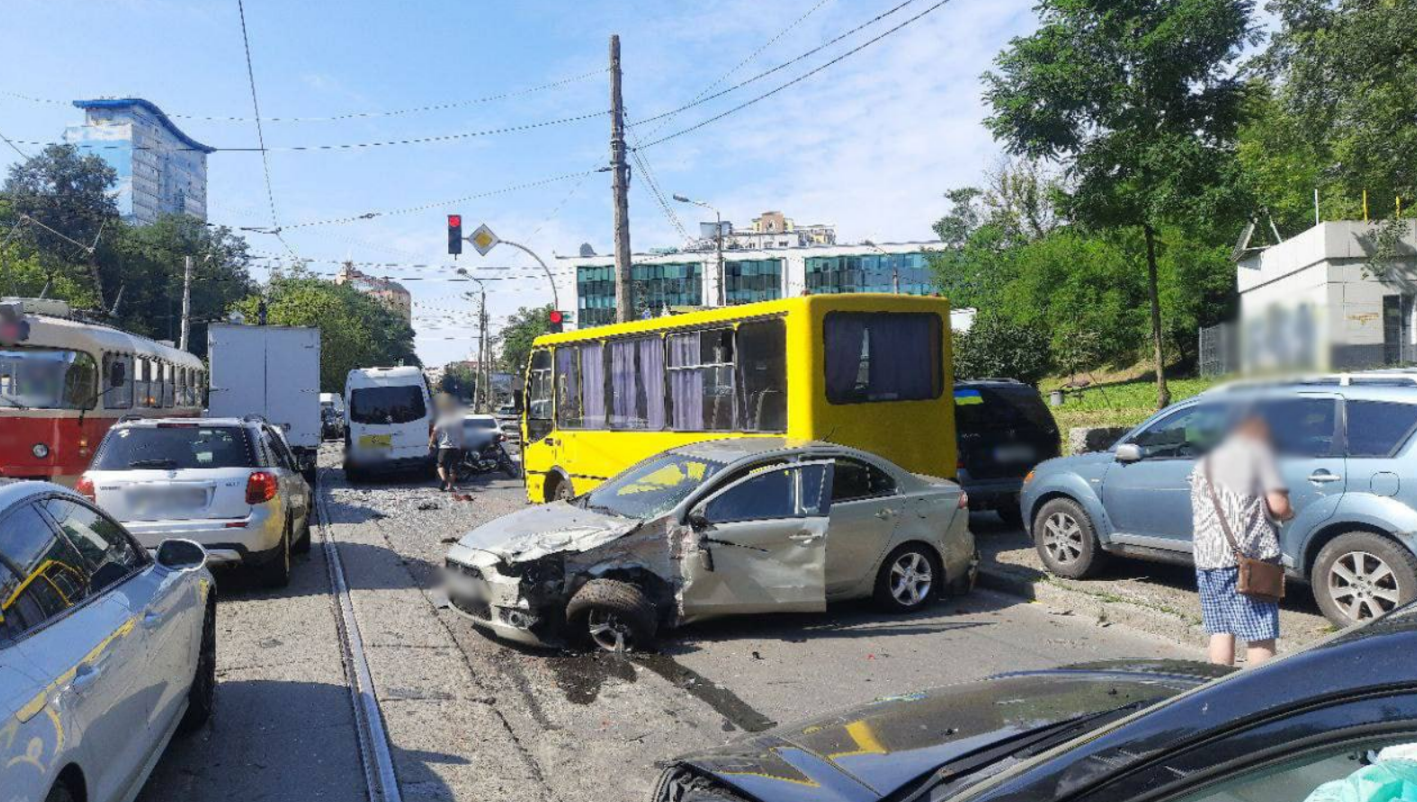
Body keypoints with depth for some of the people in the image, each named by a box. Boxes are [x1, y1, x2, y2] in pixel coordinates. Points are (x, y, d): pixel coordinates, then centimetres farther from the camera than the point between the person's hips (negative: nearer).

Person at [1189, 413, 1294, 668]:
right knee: (1260, 635, -2)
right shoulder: (1259, 450, -1)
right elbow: (1278, 505, -10)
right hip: (1247, 557, -6)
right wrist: (1288, 514, 12)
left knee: (1220, 630, 12)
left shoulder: (1205, 459, 19)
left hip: (1205, 555, 6)